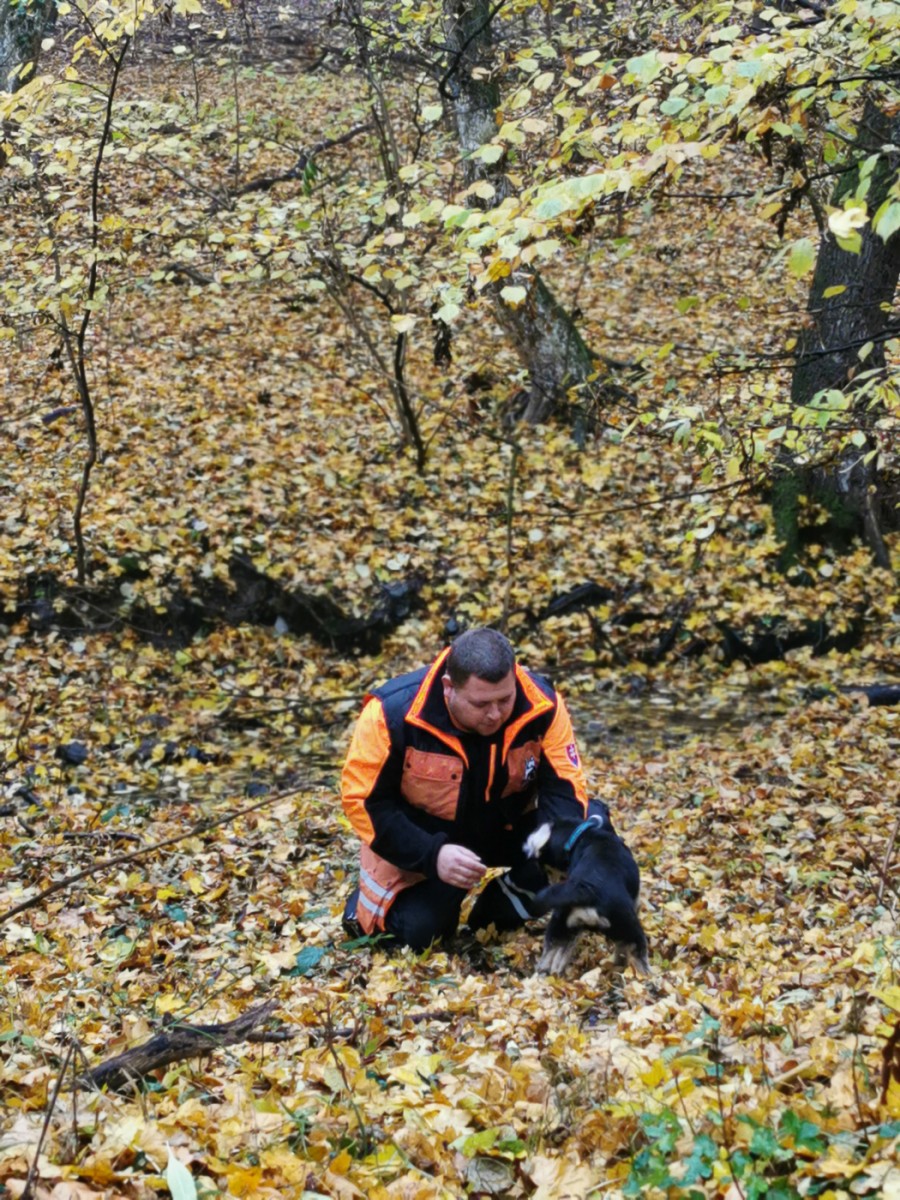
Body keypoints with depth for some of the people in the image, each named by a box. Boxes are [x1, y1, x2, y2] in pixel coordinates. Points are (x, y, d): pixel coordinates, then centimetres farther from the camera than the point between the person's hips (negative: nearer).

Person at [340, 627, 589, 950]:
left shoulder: (542, 705, -25)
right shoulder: (393, 713, -30)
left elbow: (564, 788, -20)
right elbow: (364, 799, -22)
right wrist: (432, 855, -33)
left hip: (507, 829, 2)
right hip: (417, 839, -2)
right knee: (417, 931, -19)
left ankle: (500, 909, 2)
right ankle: (372, 901, 18)